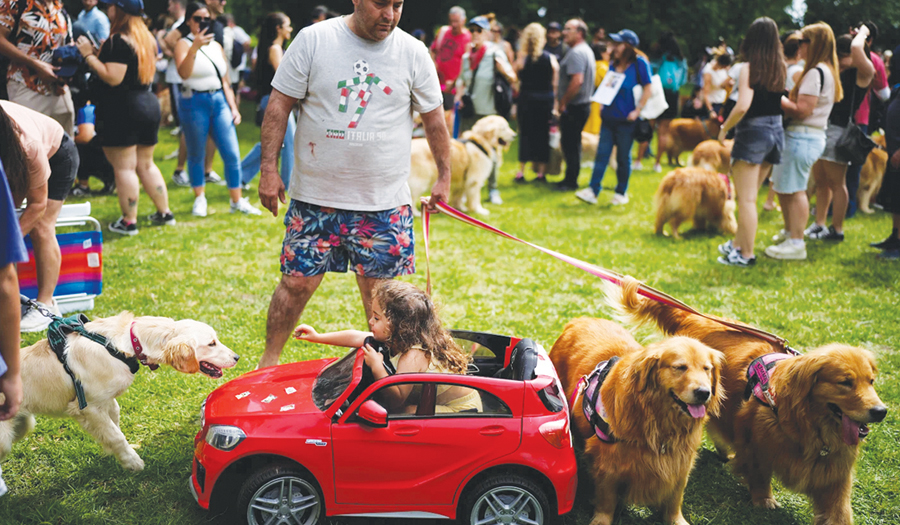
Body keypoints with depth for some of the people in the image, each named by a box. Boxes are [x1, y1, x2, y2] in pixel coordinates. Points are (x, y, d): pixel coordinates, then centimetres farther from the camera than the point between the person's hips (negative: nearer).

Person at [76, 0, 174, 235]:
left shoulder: (118, 41, -15)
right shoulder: (147, 38, 12)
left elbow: (113, 77, -22)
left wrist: (89, 55, -14)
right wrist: (102, 54, 20)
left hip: (122, 109, -9)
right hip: (148, 104, 9)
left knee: (124, 167, -3)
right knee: (146, 164, 18)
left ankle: (129, 222, 0)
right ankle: (164, 213, 21)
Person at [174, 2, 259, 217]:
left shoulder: (216, 46, 14)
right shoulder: (184, 44, -2)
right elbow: (183, 73, -21)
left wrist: (233, 107, 8)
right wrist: (194, 48, -34)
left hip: (219, 102, 4)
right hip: (194, 102, -4)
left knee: (232, 155, -2)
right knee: (196, 155, 5)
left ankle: (237, 201, 6)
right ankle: (200, 200, 20)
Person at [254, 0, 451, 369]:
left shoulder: (413, 52, 1)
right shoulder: (313, 40, -3)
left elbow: (434, 119, 11)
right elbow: (279, 106, -2)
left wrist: (444, 176, 12)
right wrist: (269, 168, -6)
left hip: (385, 201, 1)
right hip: (315, 196, -1)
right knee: (297, 283, 4)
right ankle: (269, 362, 23)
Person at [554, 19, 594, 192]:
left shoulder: (576, 53, -17)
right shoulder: (587, 50, 16)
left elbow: (577, 80, -28)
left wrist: (562, 102, -19)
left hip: (573, 106, -10)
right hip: (583, 104, 10)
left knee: (570, 144, -3)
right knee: (573, 143, 16)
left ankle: (571, 181, 3)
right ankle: (570, 178, 24)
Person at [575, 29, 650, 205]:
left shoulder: (639, 63, -6)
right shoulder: (614, 65, 12)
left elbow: (648, 89, -7)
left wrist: (637, 111, -14)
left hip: (626, 120, -5)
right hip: (609, 117, 5)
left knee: (623, 157, 4)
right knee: (602, 154, 0)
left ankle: (621, 193, 15)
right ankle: (593, 191, -2)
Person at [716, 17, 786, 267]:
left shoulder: (749, 68, -14)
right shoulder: (781, 67, 3)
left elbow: (743, 106, -23)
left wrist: (724, 129, -12)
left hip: (752, 133, -7)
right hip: (776, 131, 7)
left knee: (746, 199, 0)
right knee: (748, 196, 18)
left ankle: (746, 254, 3)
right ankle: (738, 243, 28)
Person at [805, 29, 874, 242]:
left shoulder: (863, 72, -8)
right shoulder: (836, 71, 14)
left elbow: (856, 48, -22)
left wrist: (862, 33, -6)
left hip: (839, 129, -8)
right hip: (822, 127, 8)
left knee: (836, 183, -2)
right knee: (820, 181, 12)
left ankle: (836, 230, 5)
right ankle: (819, 224, 20)